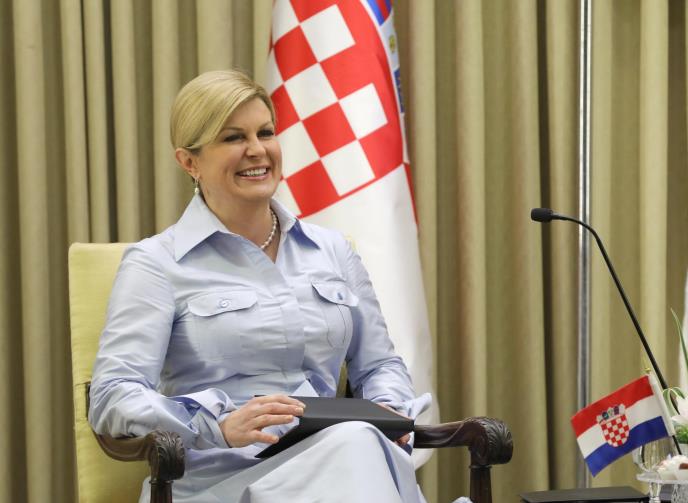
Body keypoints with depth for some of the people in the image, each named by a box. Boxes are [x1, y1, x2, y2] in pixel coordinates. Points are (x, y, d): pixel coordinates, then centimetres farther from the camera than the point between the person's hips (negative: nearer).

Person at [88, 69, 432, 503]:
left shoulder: (333, 251, 20)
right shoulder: (157, 263, 4)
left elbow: (379, 365, 24)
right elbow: (113, 397, -6)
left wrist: (390, 411, -1)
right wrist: (221, 426, -24)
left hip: (330, 462, 5)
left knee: (362, 444, -35)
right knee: (354, 443, -36)